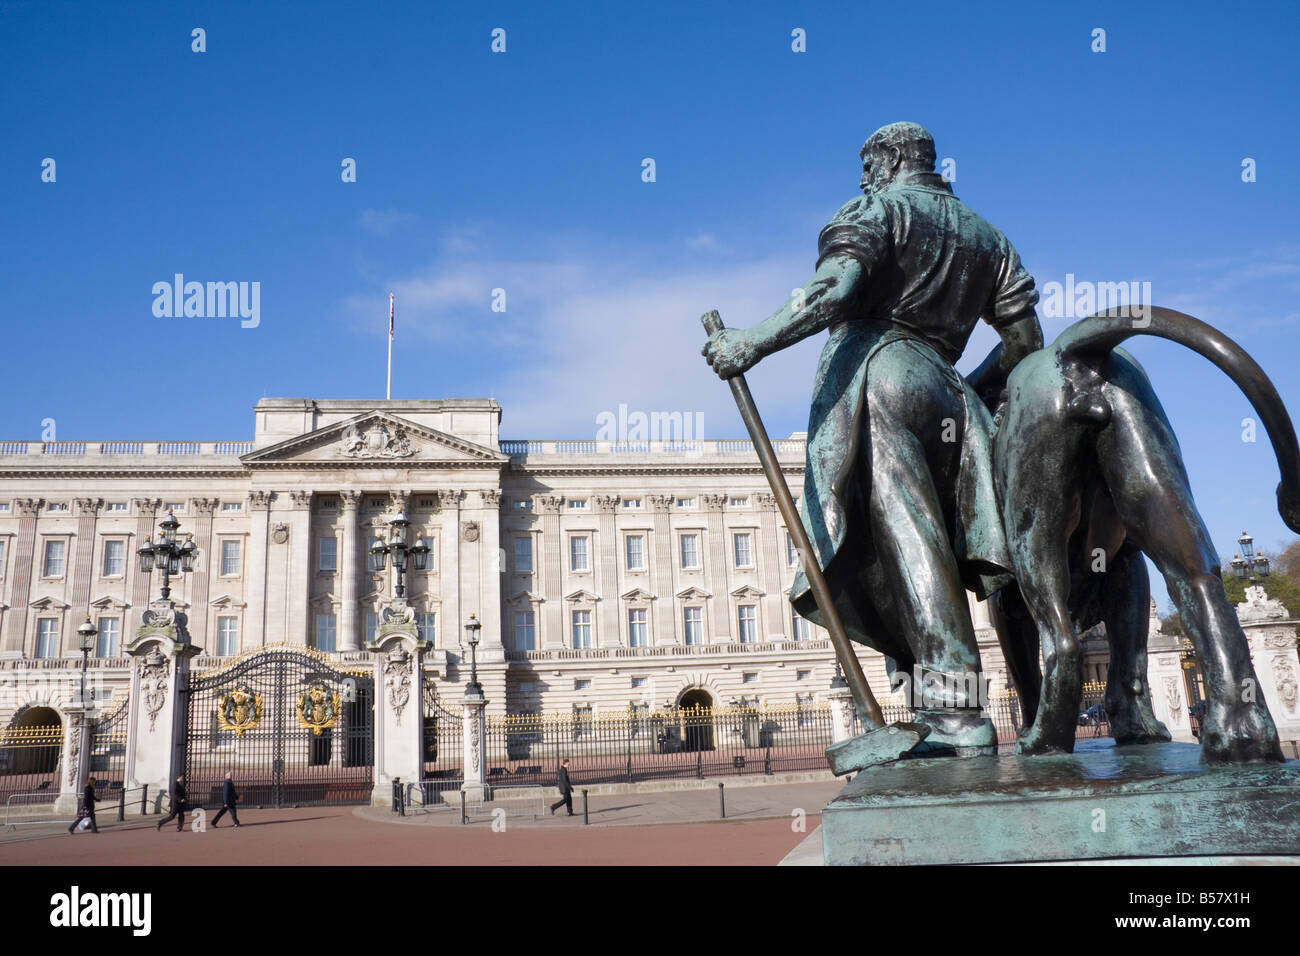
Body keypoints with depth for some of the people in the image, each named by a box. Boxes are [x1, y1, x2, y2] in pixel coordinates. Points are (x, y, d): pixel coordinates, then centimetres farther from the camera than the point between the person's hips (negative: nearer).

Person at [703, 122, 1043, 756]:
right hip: (945, 394, 7)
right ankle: (948, 715, 1)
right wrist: (973, 393, 31)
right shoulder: (986, 237, 27)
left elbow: (833, 291, -13)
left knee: (908, 539, -15)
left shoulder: (877, 209, 8)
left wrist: (751, 343, -16)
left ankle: (957, 714, -22)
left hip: (875, 376, -7)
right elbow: (1025, 338, 19)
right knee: (932, 551, 5)